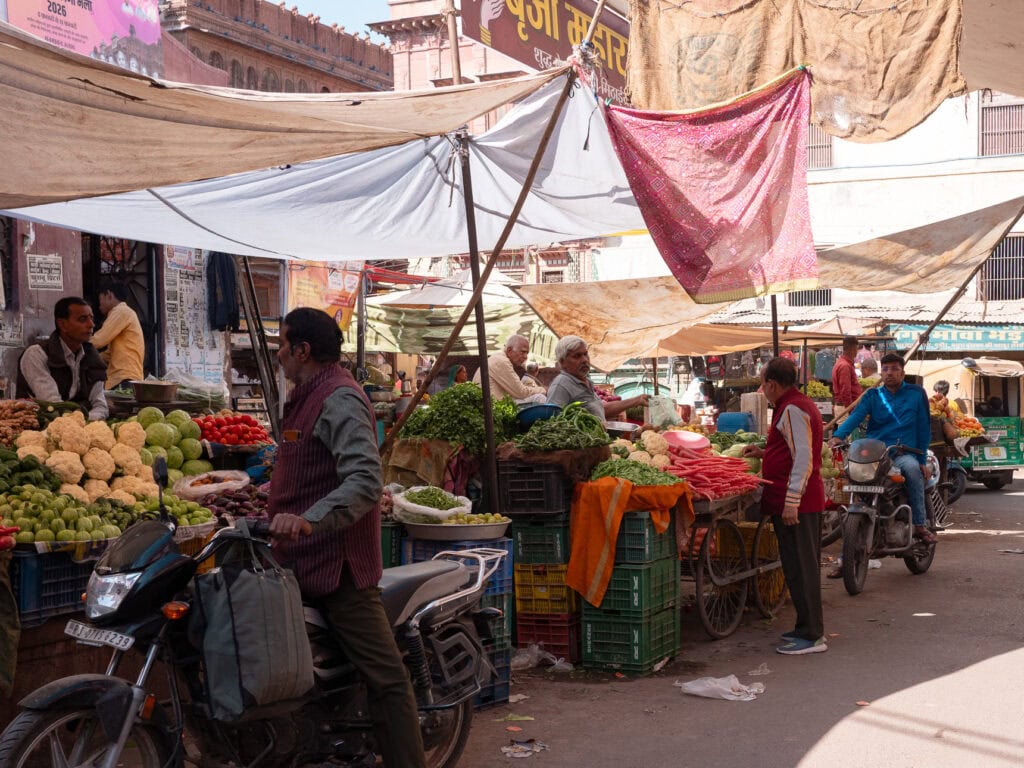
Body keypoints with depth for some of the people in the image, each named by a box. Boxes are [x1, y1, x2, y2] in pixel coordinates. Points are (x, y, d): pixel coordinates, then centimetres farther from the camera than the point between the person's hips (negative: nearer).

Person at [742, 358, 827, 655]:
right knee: (805, 566, 16)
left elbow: (803, 458, -22)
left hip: (794, 501, -11)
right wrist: (764, 453, 25)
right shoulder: (802, 404, 17)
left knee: (799, 568, -6)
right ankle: (810, 627, 25)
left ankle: (811, 636, -1)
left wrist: (791, 501, -25)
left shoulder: (791, 410, -16)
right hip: (809, 499, 11)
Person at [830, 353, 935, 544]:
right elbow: (855, 417, -6)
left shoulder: (916, 393, 11)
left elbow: (923, 428, 11)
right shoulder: (873, 396, 12)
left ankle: (920, 525, -26)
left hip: (904, 453, -1)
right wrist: (839, 435, -26)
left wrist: (923, 460, 5)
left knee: (912, 468, -35)